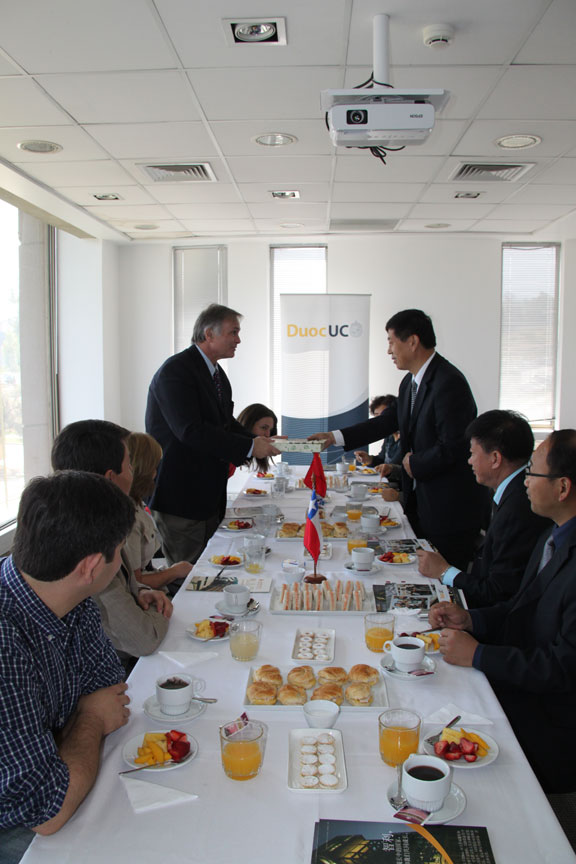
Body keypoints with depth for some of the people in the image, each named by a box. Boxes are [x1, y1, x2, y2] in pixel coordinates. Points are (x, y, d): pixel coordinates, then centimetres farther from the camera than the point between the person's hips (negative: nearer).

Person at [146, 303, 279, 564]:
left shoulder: (216, 373, 14)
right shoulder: (175, 371, -17)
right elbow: (191, 431, -27)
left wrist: (259, 441, -2)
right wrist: (249, 447, -24)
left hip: (209, 494, 9)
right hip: (179, 494, -9)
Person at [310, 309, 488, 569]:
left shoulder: (449, 382, -21)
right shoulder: (410, 382, 9)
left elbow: (452, 447, -25)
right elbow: (388, 421, 18)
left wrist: (415, 465, -10)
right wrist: (336, 437, 15)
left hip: (450, 509, -9)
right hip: (420, 501, 9)